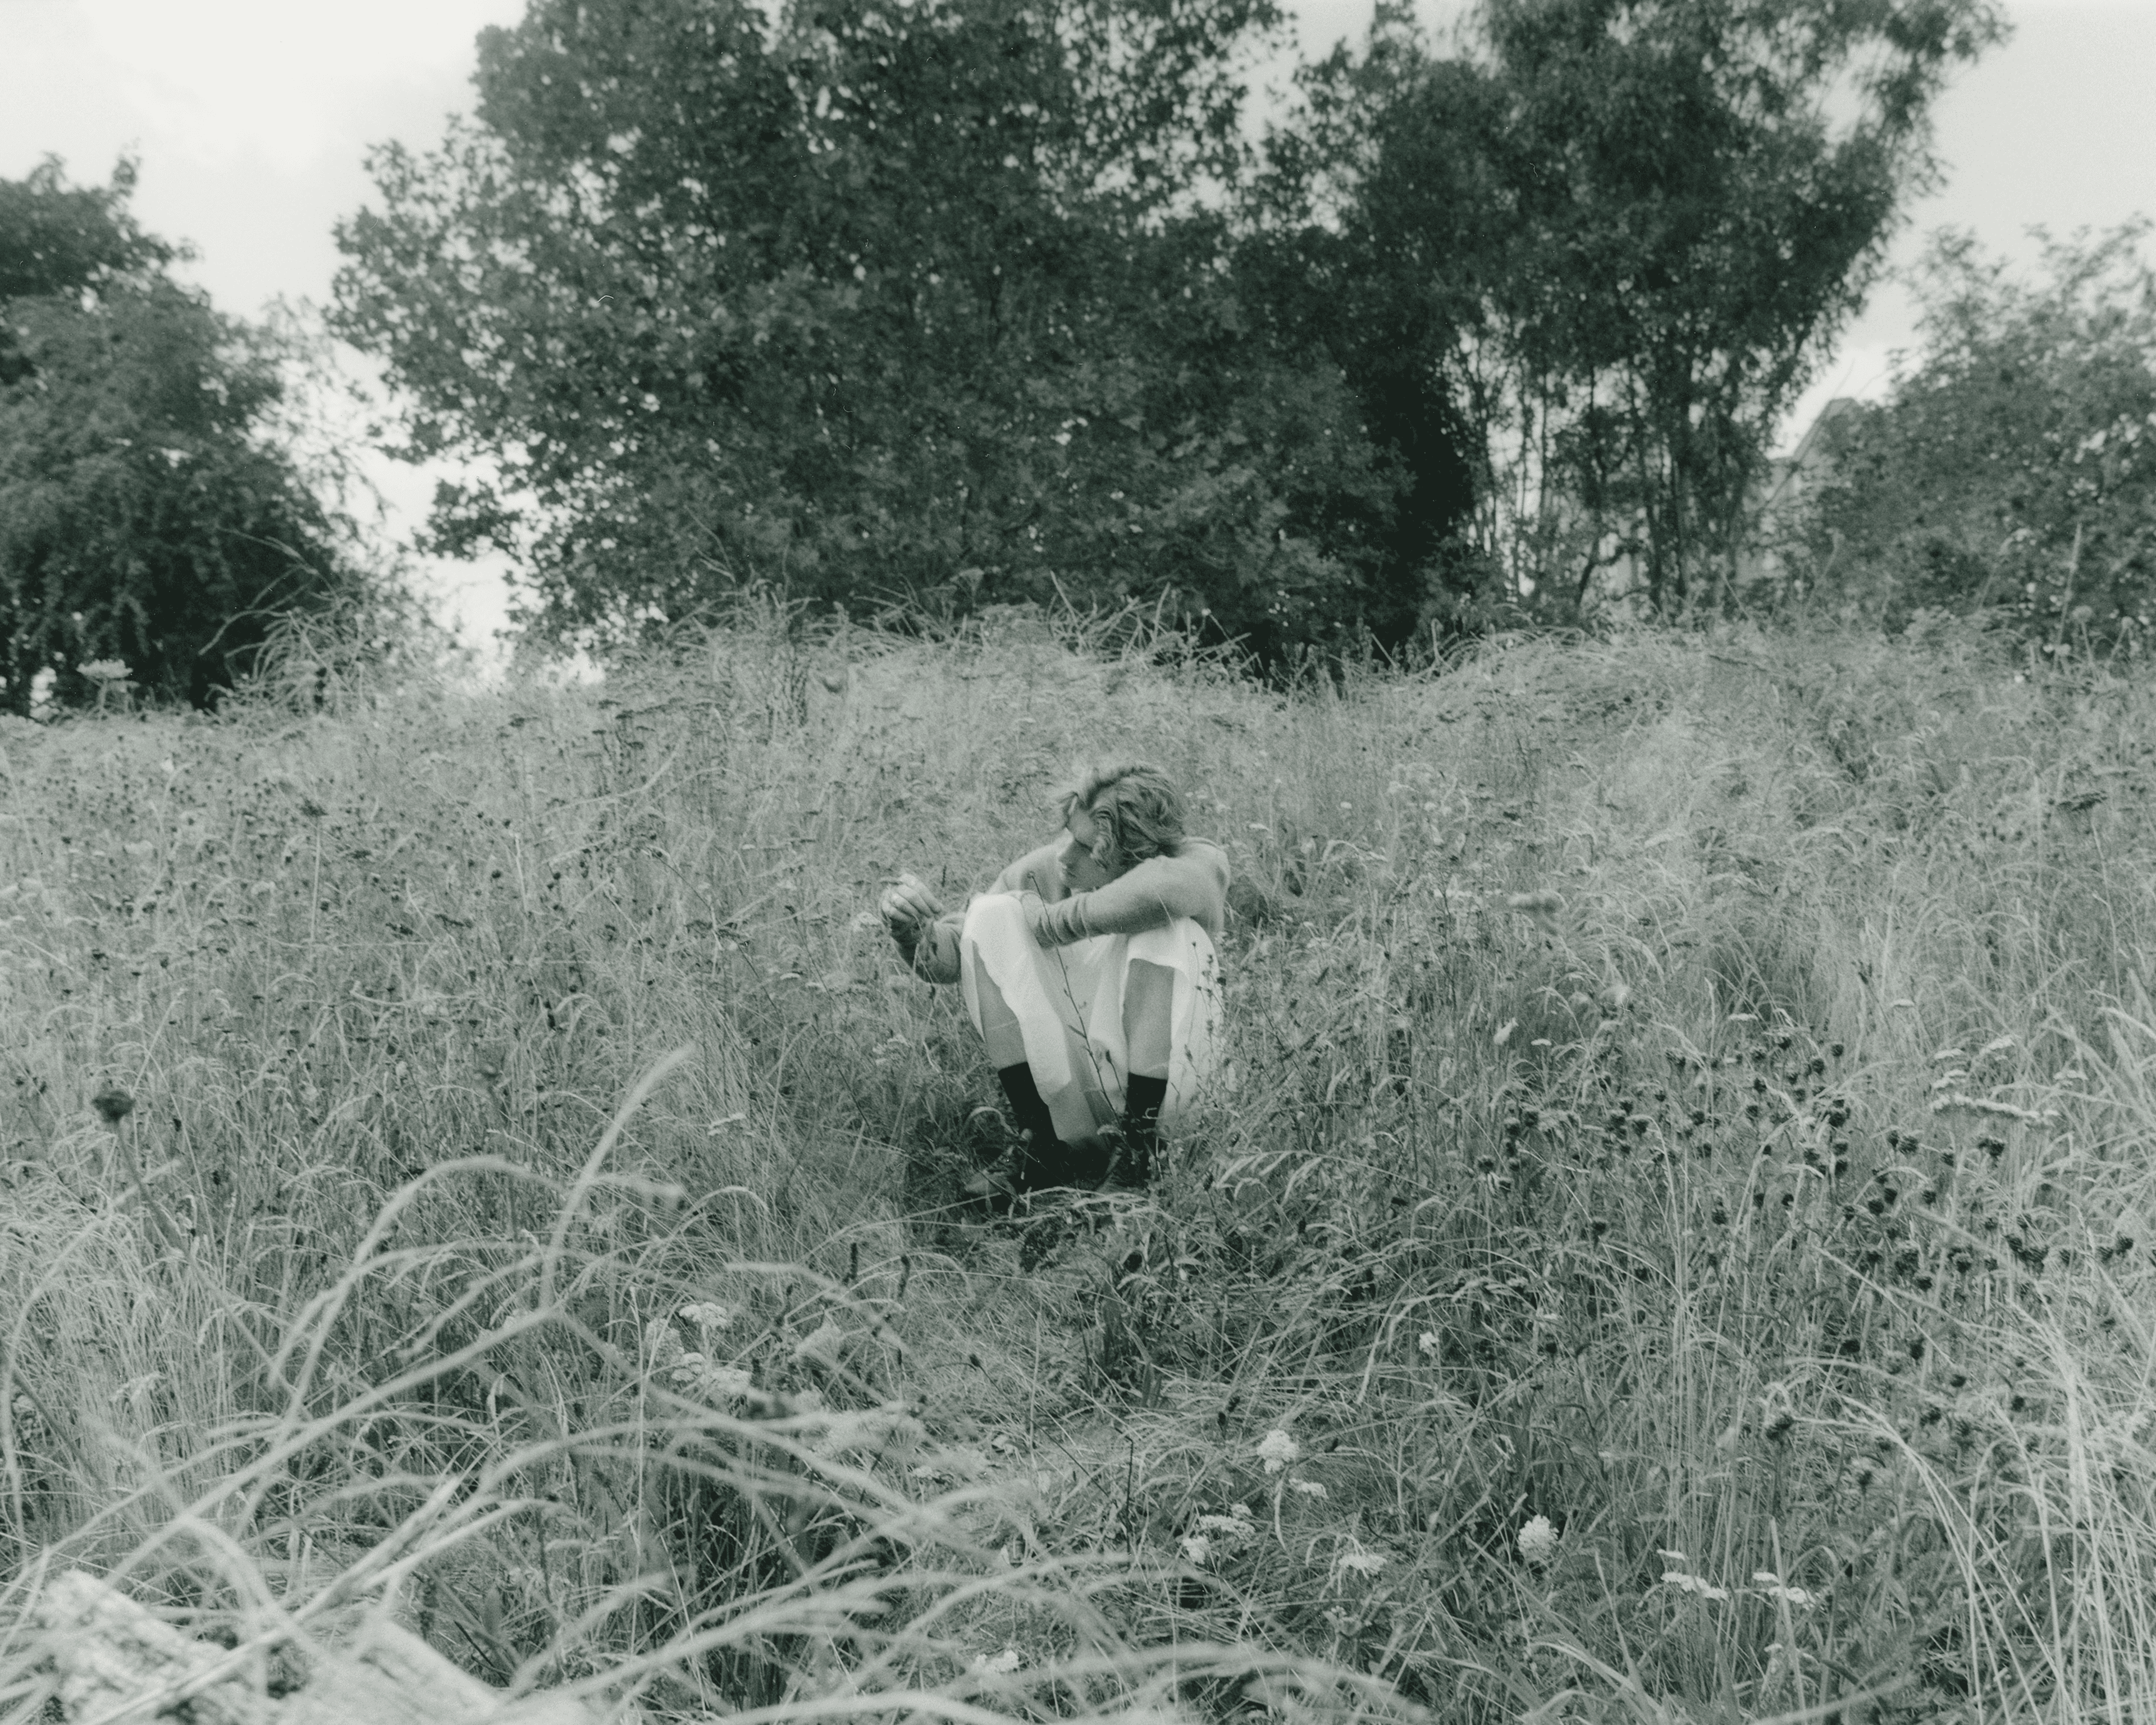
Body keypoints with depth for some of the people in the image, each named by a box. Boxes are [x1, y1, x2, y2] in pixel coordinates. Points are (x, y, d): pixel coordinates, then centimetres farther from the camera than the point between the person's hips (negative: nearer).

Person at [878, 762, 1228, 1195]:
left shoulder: (1201, 863, -18)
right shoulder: (1046, 870, -10)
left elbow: (1163, 888, -46)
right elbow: (949, 957, -4)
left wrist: (1051, 922, -33)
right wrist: (911, 928, -27)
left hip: (1158, 1079, -3)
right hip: (1061, 1083, 3)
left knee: (1165, 931, -30)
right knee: (992, 915, -19)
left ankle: (1137, 1143, -17)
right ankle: (1038, 1141, -16)